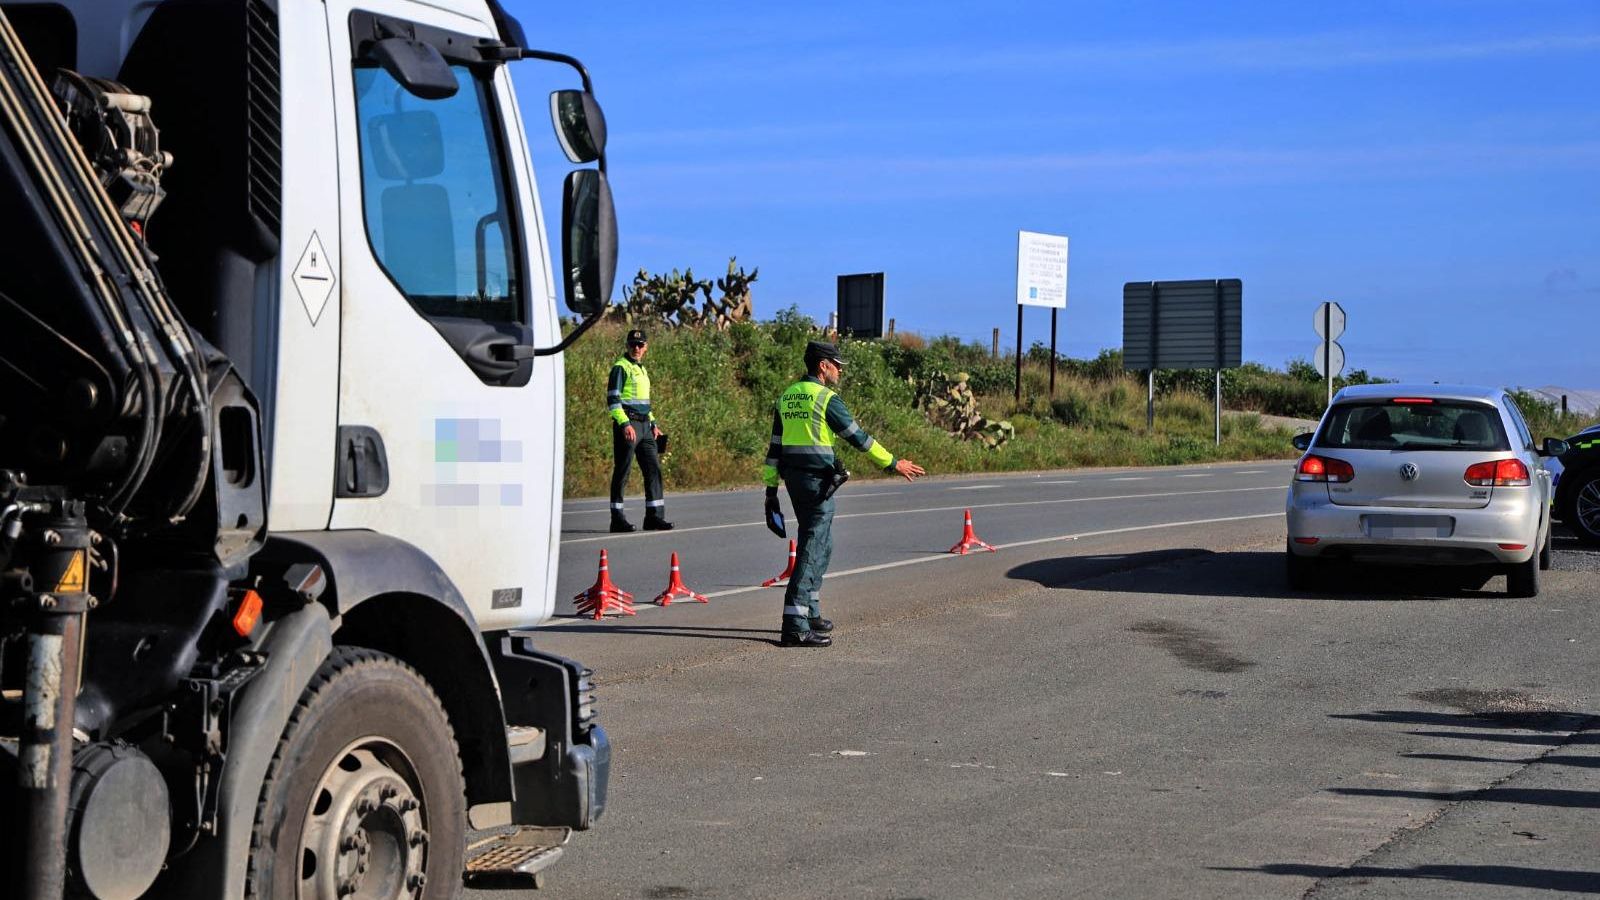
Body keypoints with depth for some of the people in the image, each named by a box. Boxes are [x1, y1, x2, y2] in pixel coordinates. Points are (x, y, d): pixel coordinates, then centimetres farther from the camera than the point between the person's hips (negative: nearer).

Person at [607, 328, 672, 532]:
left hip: (644, 426, 8)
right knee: (622, 471, -4)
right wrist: (624, 424, -22)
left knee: (653, 468, 3)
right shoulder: (620, 368, -6)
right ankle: (617, 518, 1)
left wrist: (653, 424, 20)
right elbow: (612, 400, -13)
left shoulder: (642, 369, 20)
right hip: (626, 425, -8)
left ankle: (654, 515, 6)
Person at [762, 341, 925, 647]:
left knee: (820, 545, 21)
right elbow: (858, 438, -9)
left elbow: (775, 447, 12)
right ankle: (795, 627, -12)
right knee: (812, 550, -7)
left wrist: (771, 488, 15)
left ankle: (810, 613, 27)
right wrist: (893, 464, -1)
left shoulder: (786, 398, 12)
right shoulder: (826, 398, -12)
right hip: (818, 481, -8)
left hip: (793, 479, 8)